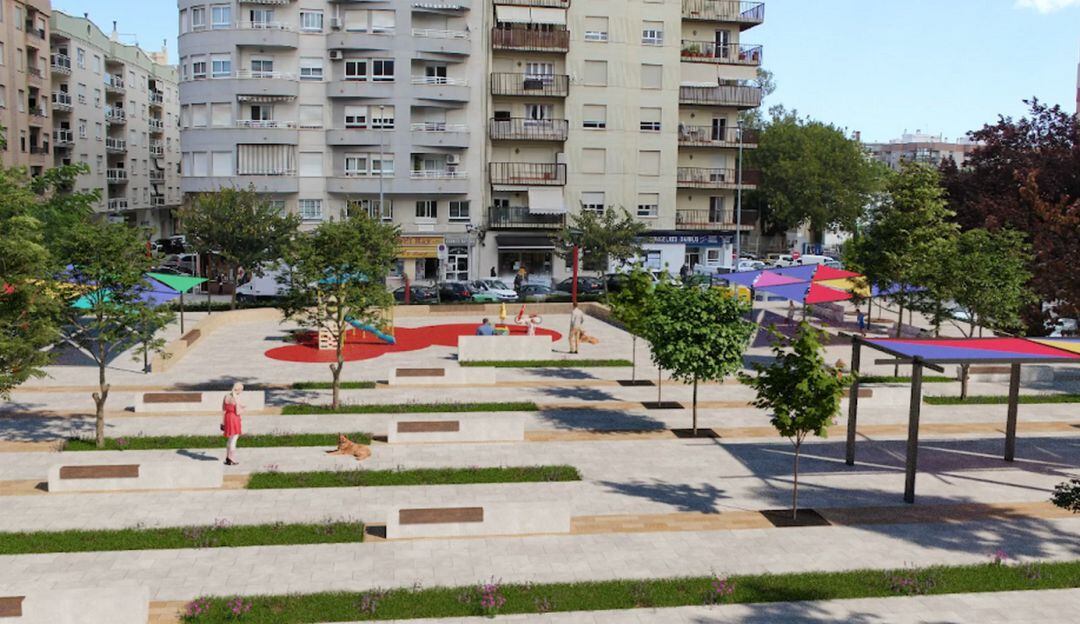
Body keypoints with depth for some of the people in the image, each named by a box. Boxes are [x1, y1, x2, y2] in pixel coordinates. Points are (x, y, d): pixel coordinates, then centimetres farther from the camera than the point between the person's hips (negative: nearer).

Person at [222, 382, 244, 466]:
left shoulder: (226, 396, 4)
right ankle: (231, 460, 5)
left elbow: (223, 409, 10)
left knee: (229, 439, 21)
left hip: (227, 418, 7)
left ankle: (228, 457, 27)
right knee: (233, 439, 1)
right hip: (234, 418, -7)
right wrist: (243, 409, 3)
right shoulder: (237, 398, -17)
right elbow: (238, 412, -18)